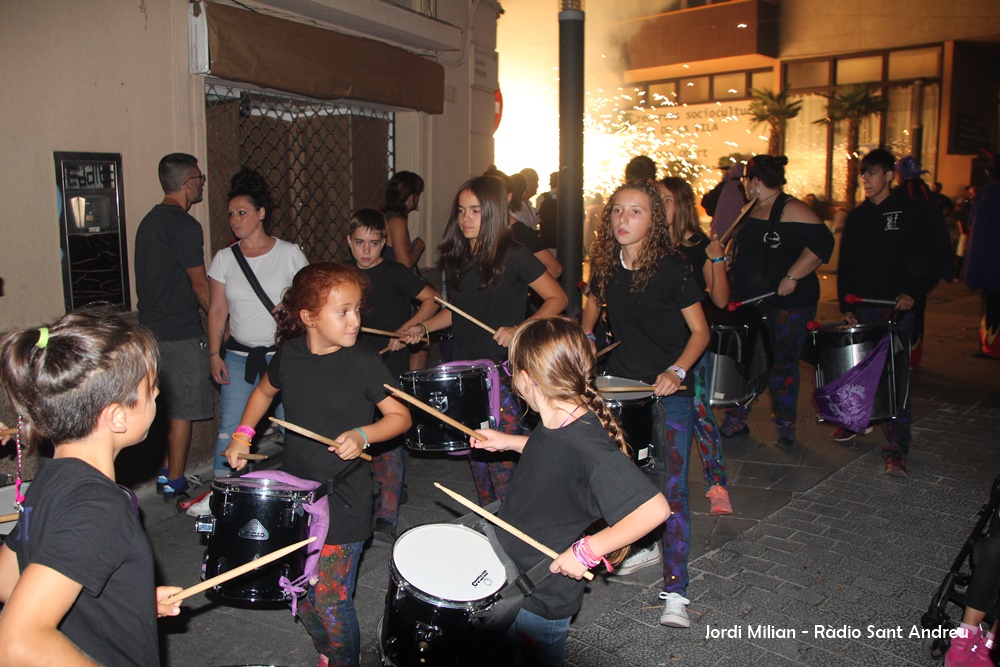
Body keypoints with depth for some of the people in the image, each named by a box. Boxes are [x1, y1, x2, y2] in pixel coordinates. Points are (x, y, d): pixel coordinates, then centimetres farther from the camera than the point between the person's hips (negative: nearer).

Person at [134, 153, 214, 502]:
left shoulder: (149, 221, 14)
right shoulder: (185, 226, -16)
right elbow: (199, 284, -12)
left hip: (151, 327, 9)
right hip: (181, 334, -9)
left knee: (165, 408, 18)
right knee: (182, 411, 0)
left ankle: (165, 475, 28)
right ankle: (175, 485, 8)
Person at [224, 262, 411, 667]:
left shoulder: (364, 363, -14)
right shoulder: (289, 354, -2)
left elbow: (400, 416, -7)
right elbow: (264, 391, 19)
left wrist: (362, 434, -23)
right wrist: (243, 432, 9)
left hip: (343, 500, -5)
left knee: (330, 599, -2)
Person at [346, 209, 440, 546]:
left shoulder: (393, 272, -7)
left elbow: (431, 299, -8)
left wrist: (404, 330, -17)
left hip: (391, 369, -6)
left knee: (388, 443, -6)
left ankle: (387, 518, -2)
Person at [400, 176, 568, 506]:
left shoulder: (513, 256, -11)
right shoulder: (455, 257, 8)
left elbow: (557, 298, -8)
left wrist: (519, 330, -19)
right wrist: (424, 326, 4)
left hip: (505, 370, -6)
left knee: (502, 458, -6)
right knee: (476, 454, 13)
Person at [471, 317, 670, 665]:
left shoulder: (586, 442, -34)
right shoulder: (557, 423, -7)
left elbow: (655, 508, -36)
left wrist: (588, 550, -31)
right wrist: (510, 442, 9)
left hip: (540, 601, -8)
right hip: (511, 575, 8)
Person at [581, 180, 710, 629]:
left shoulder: (671, 268, -15)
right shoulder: (606, 265, 0)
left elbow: (700, 331, -11)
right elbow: (593, 303, 22)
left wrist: (676, 371, -26)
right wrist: (583, 339, 6)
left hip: (669, 390, -5)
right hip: (622, 384, 6)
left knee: (671, 486, -7)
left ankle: (675, 589, 0)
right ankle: (645, 545, 40)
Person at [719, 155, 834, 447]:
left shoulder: (791, 209, -14)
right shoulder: (750, 210, 11)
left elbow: (822, 242, -23)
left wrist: (792, 277, -25)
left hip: (788, 303, -7)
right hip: (749, 301, 7)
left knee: (783, 364, 5)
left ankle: (785, 425, 21)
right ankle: (736, 420, 19)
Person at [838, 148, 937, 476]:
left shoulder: (909, 212, 0)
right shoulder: (857, 217, 12)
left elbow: (927, 261, -2)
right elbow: (845, 265, 13)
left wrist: (913, 293, -17)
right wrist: (845, 306, 5)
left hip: (898, 307, -4)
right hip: (863, 306, 4)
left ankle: (897, 451, -8)